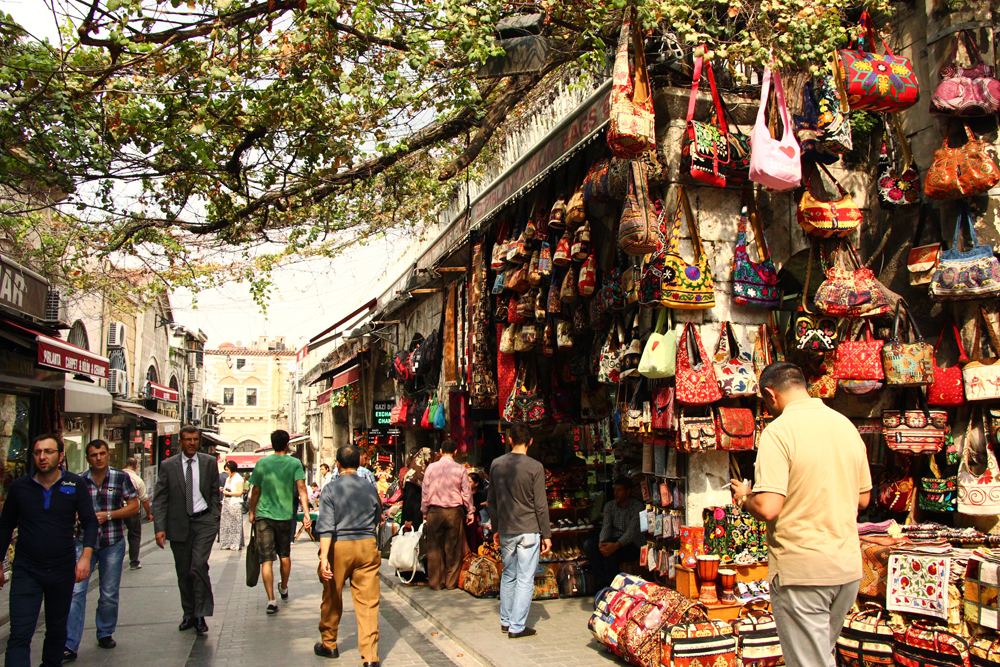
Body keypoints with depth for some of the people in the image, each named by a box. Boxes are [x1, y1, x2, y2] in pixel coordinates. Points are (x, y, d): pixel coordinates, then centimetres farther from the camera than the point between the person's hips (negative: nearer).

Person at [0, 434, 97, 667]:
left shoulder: (75, 484, -3)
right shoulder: (19, 486, -1)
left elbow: (90, 522, -1)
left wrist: (85, 555, -14)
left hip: (63, 571, 1)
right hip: (26, 571, -1)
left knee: (57, 630, 15)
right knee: (19, 634, -8)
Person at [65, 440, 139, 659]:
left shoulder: (121, 477, 0)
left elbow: (134, 507, 0)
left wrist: (107, 515, -13)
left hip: (112, 543, 0)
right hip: (84, 541, 0)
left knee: (109, 594, 9)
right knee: (76, 590, -10)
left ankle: (105, 634, 29)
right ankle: (70, 645, -4)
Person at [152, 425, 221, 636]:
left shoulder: (209, 462, 5)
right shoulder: (168, 466, 2)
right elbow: (159, 499, 0)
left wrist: (215, 518, 2)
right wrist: (160, 528, -9)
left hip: (204, 521, -1)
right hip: (179, 524, 1)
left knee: (199, 566, -15)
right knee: (183, 572, 8)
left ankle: (201, 615, -5)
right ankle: (189, 614, 23)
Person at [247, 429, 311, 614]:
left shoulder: (262, 463, 0)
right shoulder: (295, 463, -3)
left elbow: (255, 491, 5)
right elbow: (301, 488, -14)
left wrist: (252, 512, 18)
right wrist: (306, 513, -18)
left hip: (263, 516, -1)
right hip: (285, 516, 1)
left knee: (266, 559, -1)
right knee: (285, 555, 20)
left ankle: (271, 600, -10)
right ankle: (284, 589, 41)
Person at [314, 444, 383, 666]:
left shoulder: (330, 489, -7)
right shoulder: (370, 489, 3)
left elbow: (326, 526, -16)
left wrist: (324, 557, -20)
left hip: (339, 547, -2)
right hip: (367, 547, 2)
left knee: (332, 599, 17)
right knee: (368, 602, 3)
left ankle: (328, 645, 34)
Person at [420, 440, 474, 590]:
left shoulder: (431, 468, -1)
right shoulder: (460, 469, -4)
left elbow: (425, 492, 4)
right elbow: (467, 492, -1)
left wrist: (424, 512, 14)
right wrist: (470, 512, 9)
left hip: (434, 511, 1)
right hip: (454, 511, -1)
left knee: (435, 548, 8)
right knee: (453, 548, 7)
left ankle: (435, 582, 14)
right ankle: (451, 582, 13)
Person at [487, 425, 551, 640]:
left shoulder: (496, 464, 3)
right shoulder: (535, 467, -11)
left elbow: (492, 500, 11)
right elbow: (540, 505, -10)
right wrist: (546, 534, -2)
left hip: (506, 531, 5)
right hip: (529, 531, -5)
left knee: (508, 576, 18)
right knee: (525, 580, 2)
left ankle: (506, 621, 28)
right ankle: (517, 627, 3)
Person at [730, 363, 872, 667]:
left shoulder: (778, 430, -16)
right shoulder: (846, 425, 6)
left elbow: (768, 508, -23)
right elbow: (862, 499, 14)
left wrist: (744, 497, -3)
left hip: (801, 570, -7)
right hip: (849, 566, 7)